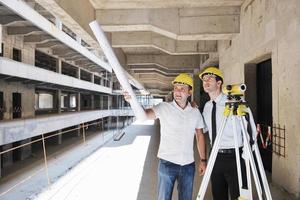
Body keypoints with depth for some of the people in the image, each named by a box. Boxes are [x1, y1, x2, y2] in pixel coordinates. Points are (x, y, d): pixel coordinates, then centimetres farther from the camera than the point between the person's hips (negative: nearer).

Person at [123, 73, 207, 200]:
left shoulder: (195, 112, 4)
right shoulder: (164, 107, -7)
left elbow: (200, 136, 11)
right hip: (167, 163, -3)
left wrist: (203, 160, 8)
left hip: (188, 165, 3)